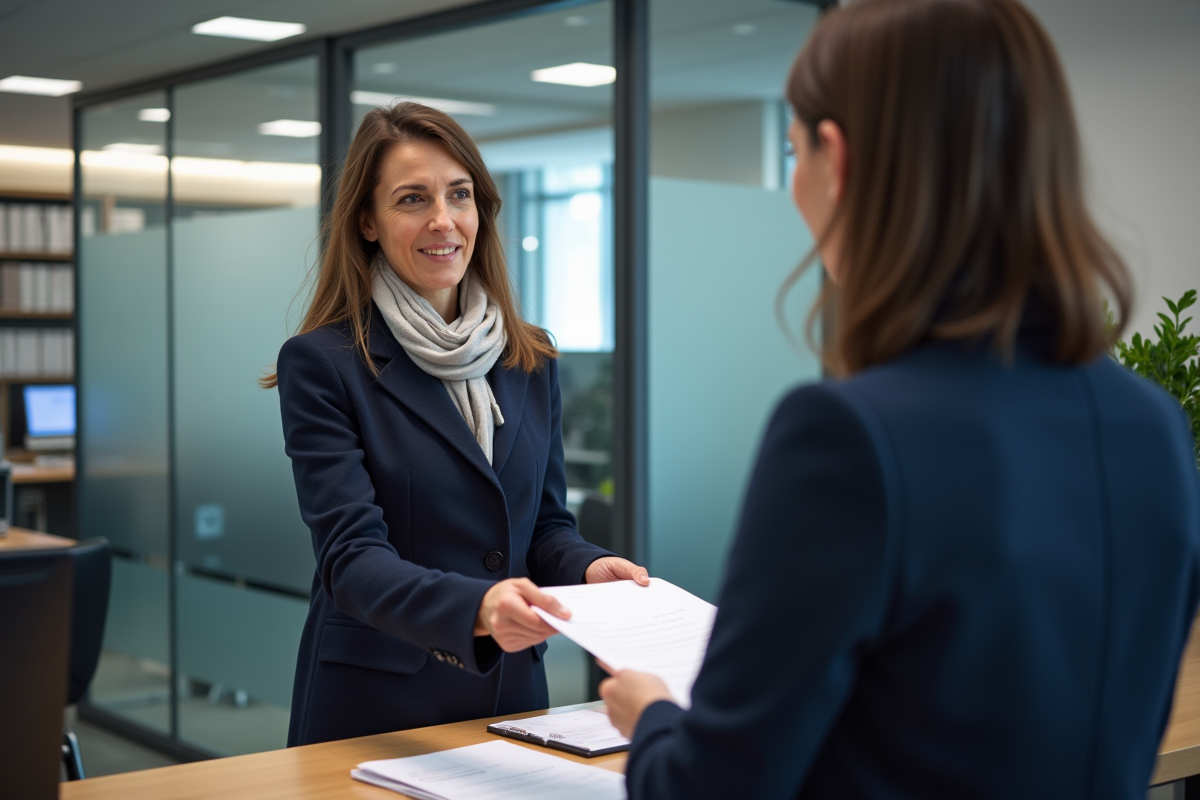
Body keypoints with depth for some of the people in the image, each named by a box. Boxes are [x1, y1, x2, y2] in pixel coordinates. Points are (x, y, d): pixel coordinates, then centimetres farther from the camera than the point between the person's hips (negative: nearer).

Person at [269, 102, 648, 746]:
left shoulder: (531, 362, 7)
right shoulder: (321, 364, -9)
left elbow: (546, 523, 12)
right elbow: (350, 557, -17)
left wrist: (587, 567, -12)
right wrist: (475, 608, -35)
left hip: (509, 695, 5)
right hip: (374, 707, -4)